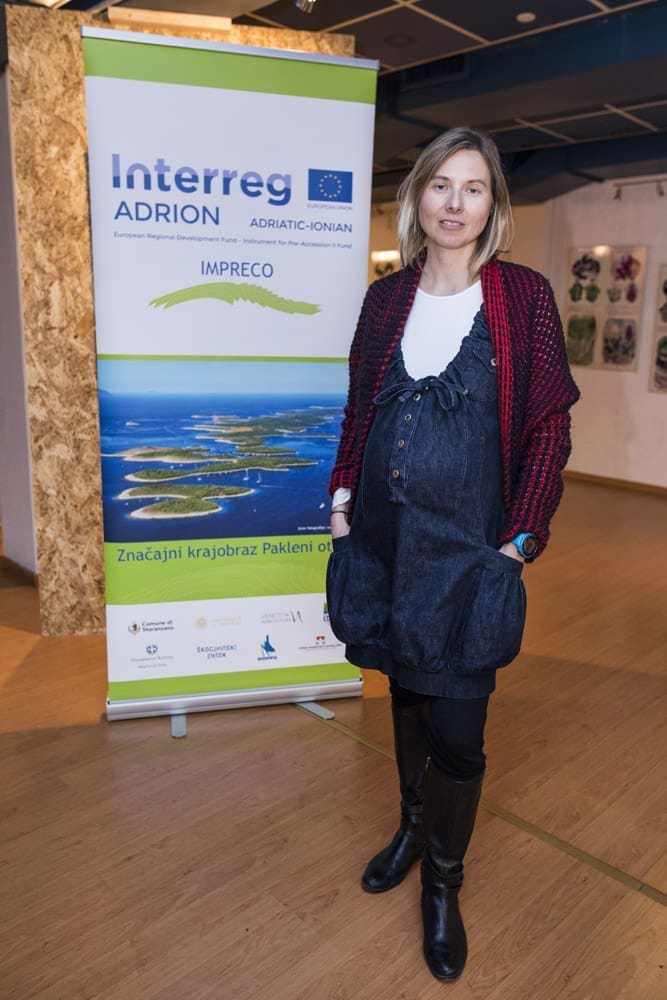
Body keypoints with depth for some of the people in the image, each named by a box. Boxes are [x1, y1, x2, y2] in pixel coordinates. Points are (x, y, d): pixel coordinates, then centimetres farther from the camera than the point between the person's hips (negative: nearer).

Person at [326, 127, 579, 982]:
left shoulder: (523, 295, -4)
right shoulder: (386, 298, 6)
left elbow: (549, 428, -5)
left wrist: (518, 544, -9)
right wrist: (342, 501, 5)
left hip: (467, 547, -3)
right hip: (384, 536, 4)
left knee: (455, 726, 2)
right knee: (405, 690, 19)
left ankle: (443, 880, 28)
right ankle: (413, 823, 44)